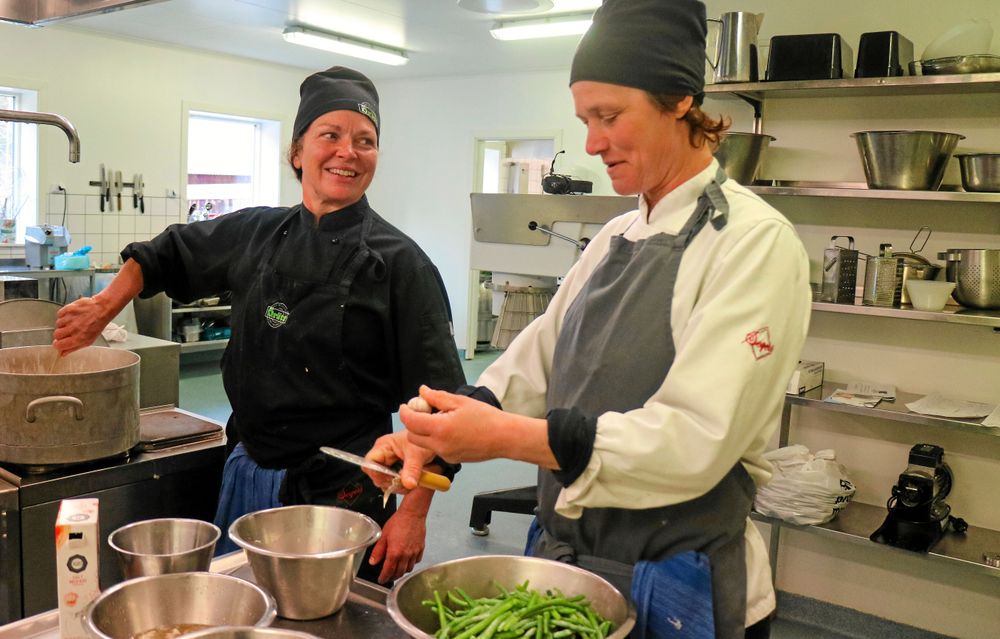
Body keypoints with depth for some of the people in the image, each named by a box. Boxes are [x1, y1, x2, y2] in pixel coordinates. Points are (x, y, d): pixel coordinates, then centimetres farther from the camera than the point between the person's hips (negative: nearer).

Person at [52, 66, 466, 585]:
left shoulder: (399, 264, -13)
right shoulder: (256, 234, 2)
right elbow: (170, 254, 23)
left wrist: (413, 513, -16)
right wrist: (104, 307, 14)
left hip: (344, 494, -5)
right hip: (249, 478, 5)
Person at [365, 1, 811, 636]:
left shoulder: (755, 243, -17)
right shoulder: (616, 239, 6)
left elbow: (694, 440, -25)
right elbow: (534, 366, 6)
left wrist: (505, 436, -29)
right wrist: (436, 434, -10)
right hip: (565, 559, 7)